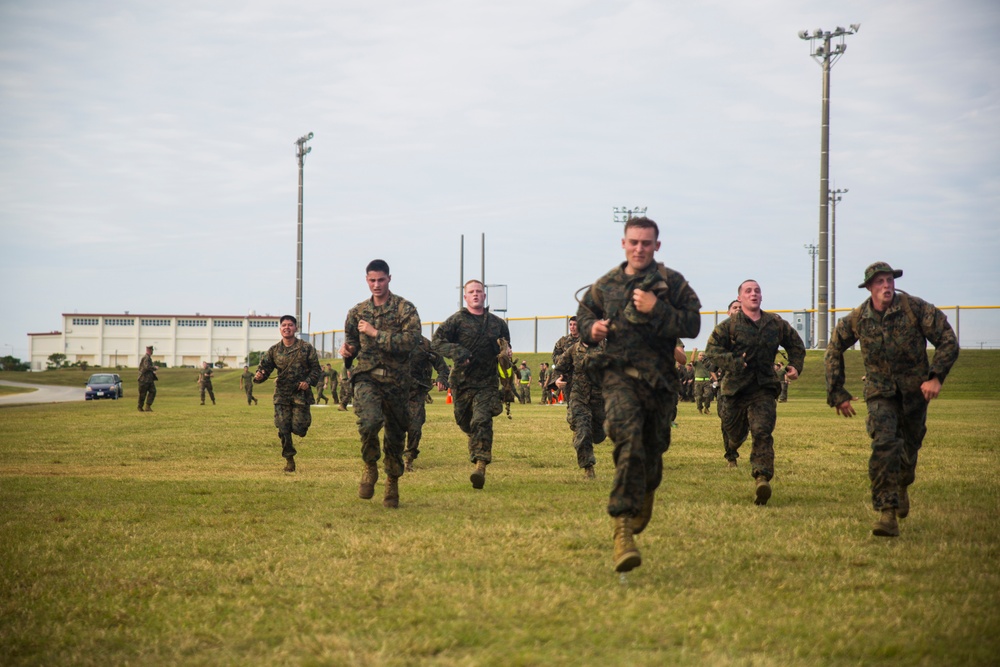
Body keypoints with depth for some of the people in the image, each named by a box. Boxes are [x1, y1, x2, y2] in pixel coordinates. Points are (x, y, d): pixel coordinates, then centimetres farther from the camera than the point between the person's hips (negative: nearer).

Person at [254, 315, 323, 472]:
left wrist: (308, 381, -16)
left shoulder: (306, 348, -2)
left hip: (301, 393, -2)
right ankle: (289, 459, 11)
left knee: (298, 428, -6)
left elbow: (316, 369, 1)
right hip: (281, 394, 2)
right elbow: (264, 368, 1)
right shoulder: (274, 350, 4)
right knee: (283, 428, -4)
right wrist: (258, 376, -22)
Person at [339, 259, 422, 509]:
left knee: (395, 434, 8)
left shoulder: (405, 309, -2)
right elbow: (352, 344, 24)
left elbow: (411, 341, -16)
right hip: (366, 376, 1)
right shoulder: (357, 312, 11)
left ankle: (392, 484, 29)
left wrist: (376, 333, -16)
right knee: (370, 420, -28)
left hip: (396, 379, -1)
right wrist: (347, 351, -1)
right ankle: (370, 467, -3)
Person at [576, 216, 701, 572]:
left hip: (660, 377, 1)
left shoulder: (672, 283, 3)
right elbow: (584, 313, 26)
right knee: (628, 439, -22)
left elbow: (692, 325, -6)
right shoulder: (605, 285, 10)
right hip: (619, 373, -1)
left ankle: (644, 496, 49)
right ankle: (622, 529, -29)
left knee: (652, 448, 13)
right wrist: (591, 328, 4)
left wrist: (656, 310, -17)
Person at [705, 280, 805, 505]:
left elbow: (796, 345, 23)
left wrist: (795, 366, 7)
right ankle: (732, 447, 55)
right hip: (735, 387, 0)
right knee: (734, 430, 17)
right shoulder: (729, 325, -1)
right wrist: (732, 363, -22)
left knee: (762, 432, -18)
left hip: (764, 388, 0)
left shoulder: (777, 324, 9)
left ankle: (762, 477, -28)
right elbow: (712, 350, -8)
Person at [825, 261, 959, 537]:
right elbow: (833, 352, 9)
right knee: (884, 445, -19)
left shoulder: (916, 308, -13)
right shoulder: (856, 319, -7)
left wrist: (936, 376, -20)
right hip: (880, 392, 0)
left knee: (909, 446, 14)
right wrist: (837, 393, 6)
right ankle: (887, 513, -21)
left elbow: (948, 341, -9)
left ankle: (902, 486, 48)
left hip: (915, 390, 0)